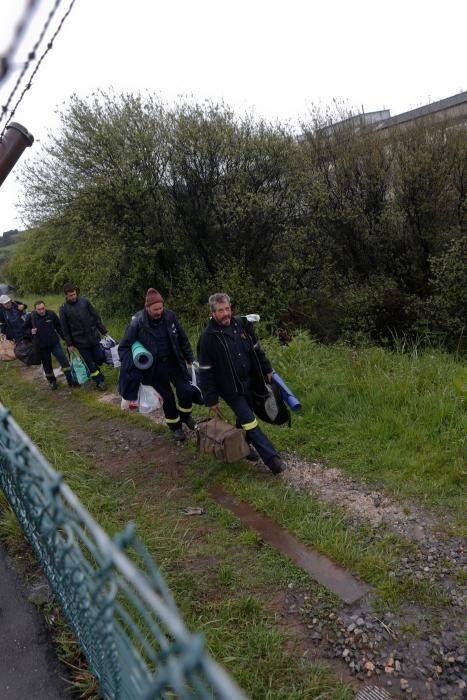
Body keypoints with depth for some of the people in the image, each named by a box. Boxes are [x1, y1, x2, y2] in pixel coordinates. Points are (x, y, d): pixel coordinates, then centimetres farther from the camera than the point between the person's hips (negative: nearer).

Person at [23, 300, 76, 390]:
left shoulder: (51, 314, -10)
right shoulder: (31, 317, -10)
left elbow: (59, 327, 2)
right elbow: (24, 329, 2)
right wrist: (31, 331, -20)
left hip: (54, 343, 0)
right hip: (42, 346, 1)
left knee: (63, 360, -8)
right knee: (46, 365, 12)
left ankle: (70, 380, 1)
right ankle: (52, 382, 30)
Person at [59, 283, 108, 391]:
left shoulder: (84, 301, -2)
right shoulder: (63, 308, -6)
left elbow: (96, 317, 4)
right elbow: (65, 329, -1)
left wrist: (104, 331, 5)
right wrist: (69, 344, -1)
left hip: (94, 337, 2)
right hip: (80, 341, -1)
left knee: (100, 358, 2)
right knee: (90, 363, 5)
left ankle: (94, 367, 34)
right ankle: (99, 381, 20)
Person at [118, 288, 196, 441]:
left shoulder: (169, 316, -9)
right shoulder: (138, 322, -18)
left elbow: (182, 338, 4)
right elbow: (123, 348, -12)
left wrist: (190, 359, 8)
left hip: (174, 362, 2)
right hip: (155, 367, -2)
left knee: (186, 392, -1)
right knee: (167, 398, 9)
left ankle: (185, 416, 32)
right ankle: (175, 426, 34)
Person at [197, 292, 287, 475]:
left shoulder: (242, 324, -3)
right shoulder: (208, 336, -17)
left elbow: (256, 349, 11)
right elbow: (205, 371, -14)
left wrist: (267, 370, 13)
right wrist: (211, 400, -12)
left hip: (249, 382, 5)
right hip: (230, 388, -5)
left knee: (244, 417, 19)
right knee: (249, 421, -6)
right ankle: (272, 459, -2)